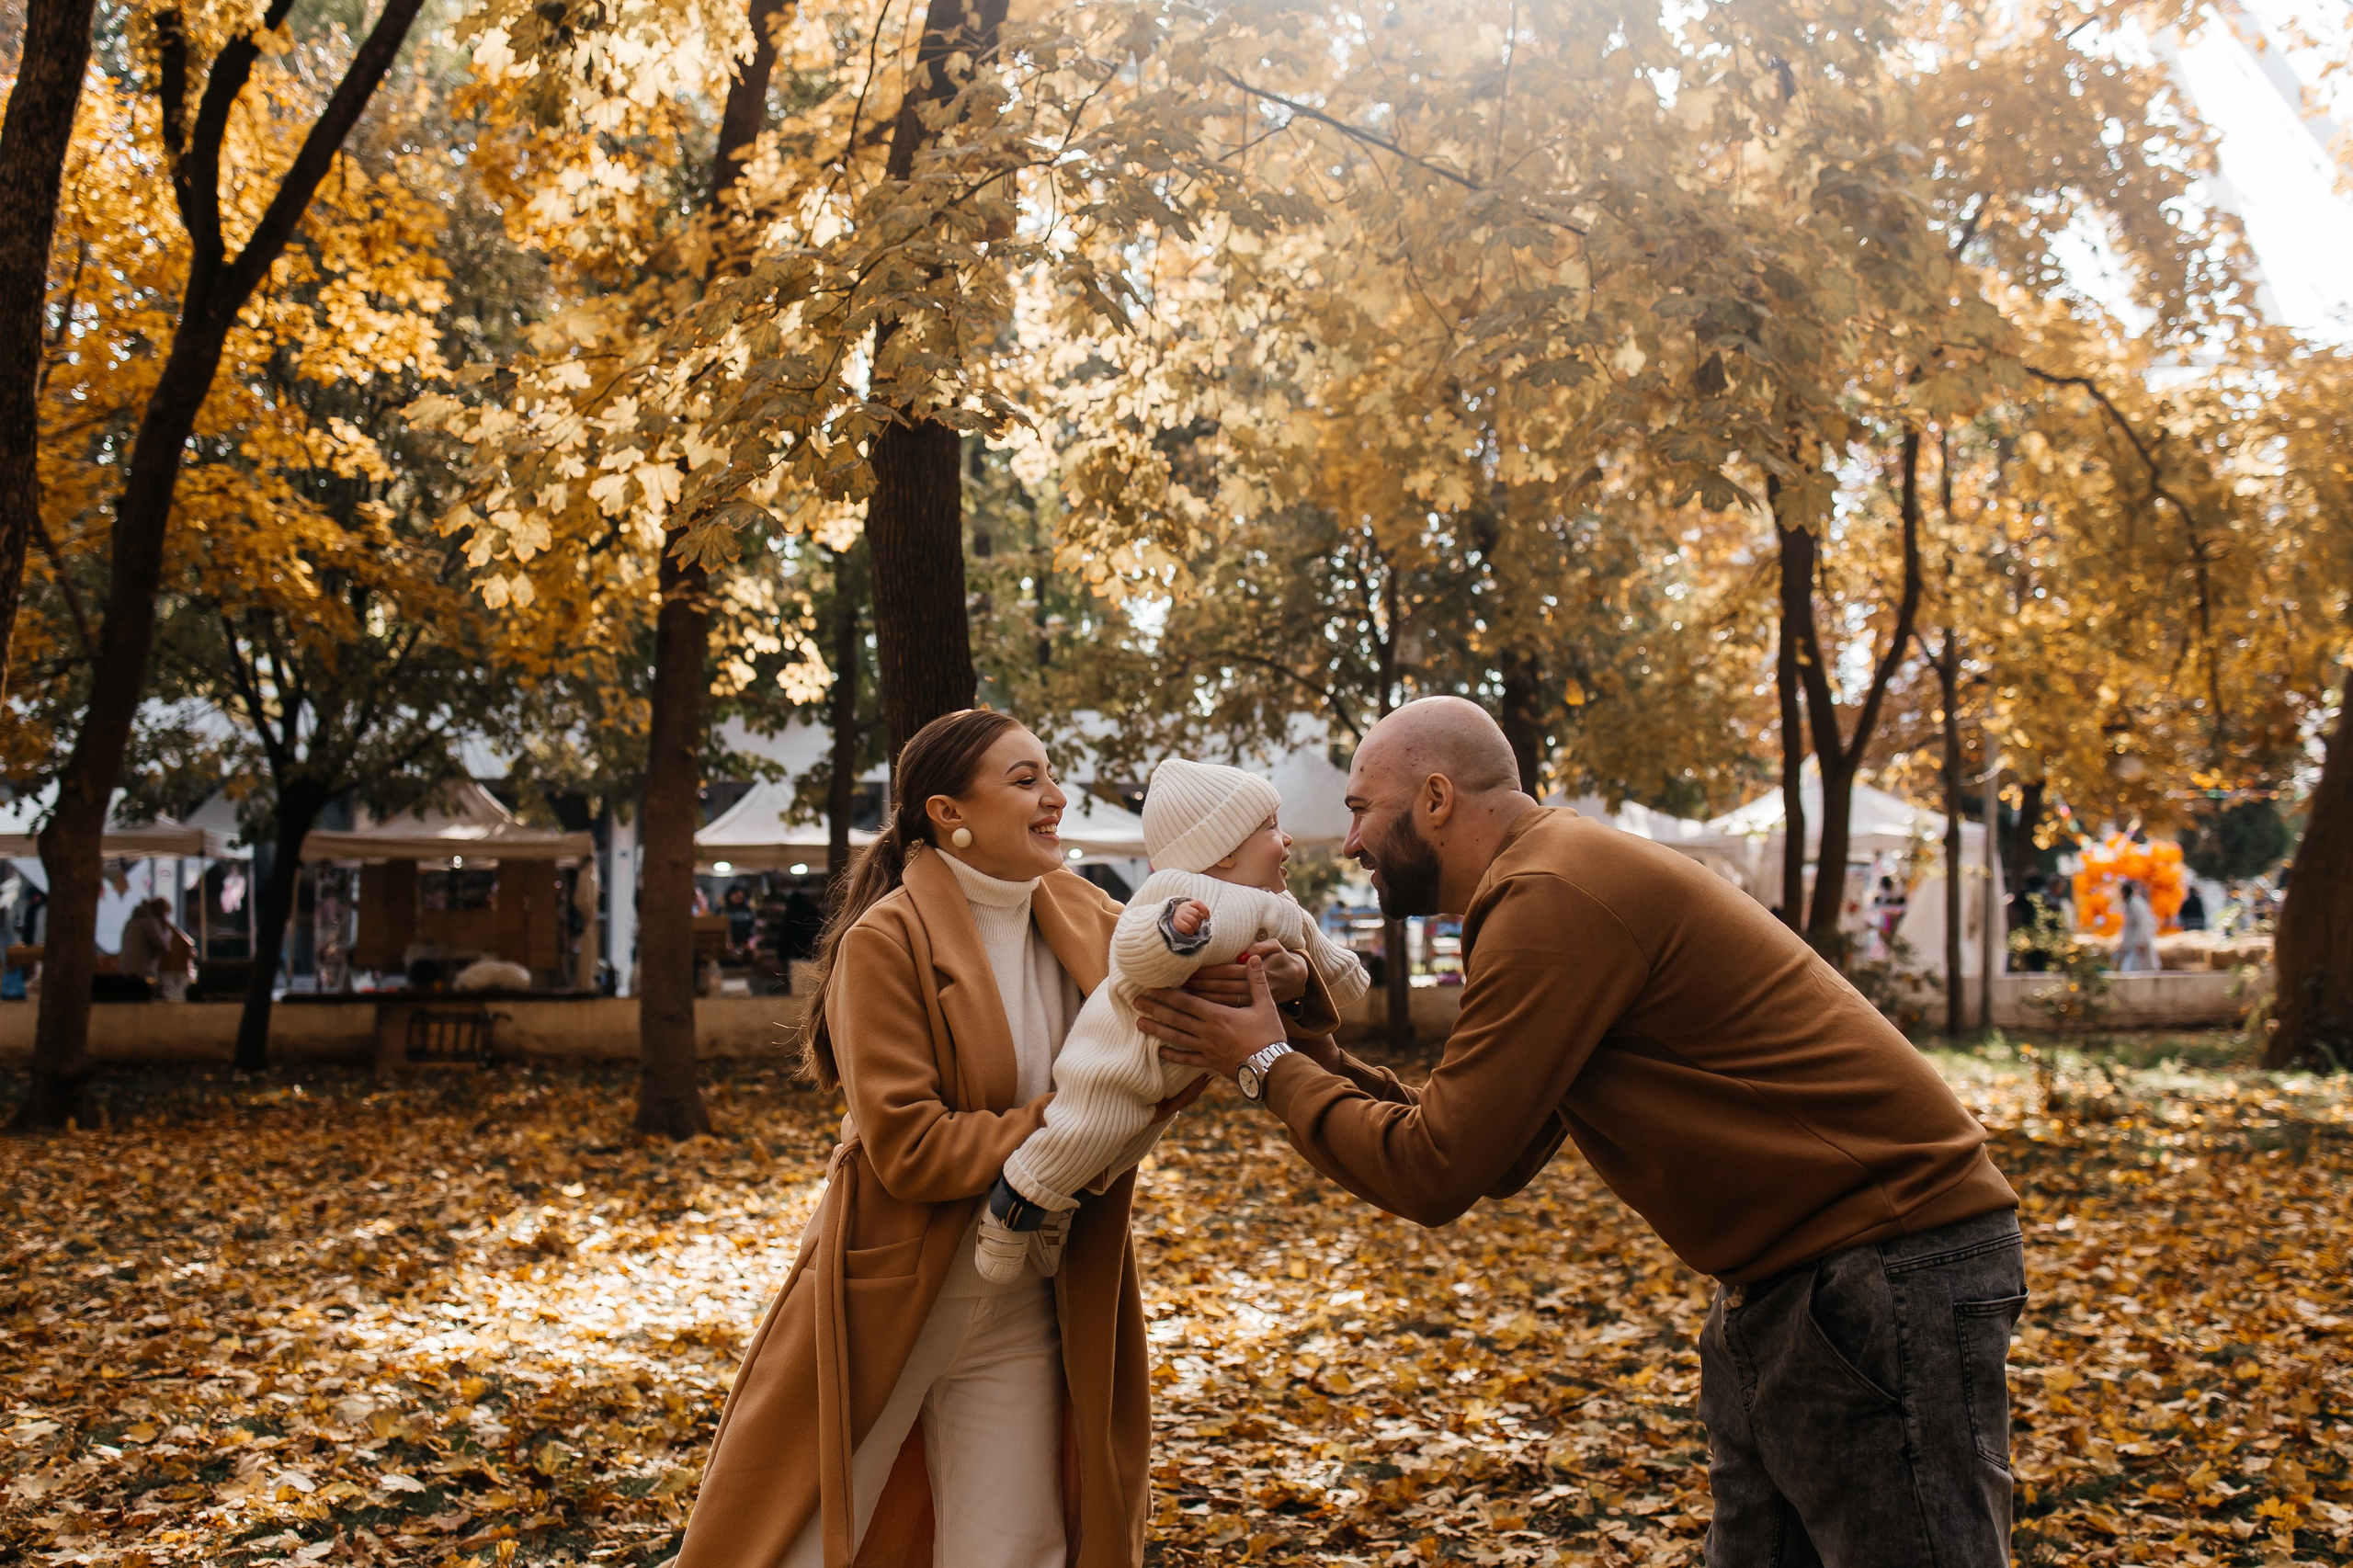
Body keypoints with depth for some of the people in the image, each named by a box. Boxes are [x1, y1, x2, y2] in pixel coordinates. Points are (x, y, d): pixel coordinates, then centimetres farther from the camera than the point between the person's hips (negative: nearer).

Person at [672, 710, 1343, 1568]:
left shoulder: (1079, 917, 2)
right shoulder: (885, 942, -15)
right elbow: (906, 1146, -20)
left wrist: (1281, 985, -20)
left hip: (1021, 1317, 5)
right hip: (883, 1307, -5)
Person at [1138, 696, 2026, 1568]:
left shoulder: (1551, 898, -20)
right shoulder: (1551, 879, 13)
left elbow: (1435, 1175, -19)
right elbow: (1497, 1164, 15)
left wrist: (1270, 1066, -5)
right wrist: (1323, 1063, 7)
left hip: (1887, 1274, -10)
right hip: (1783, 1284, 10)